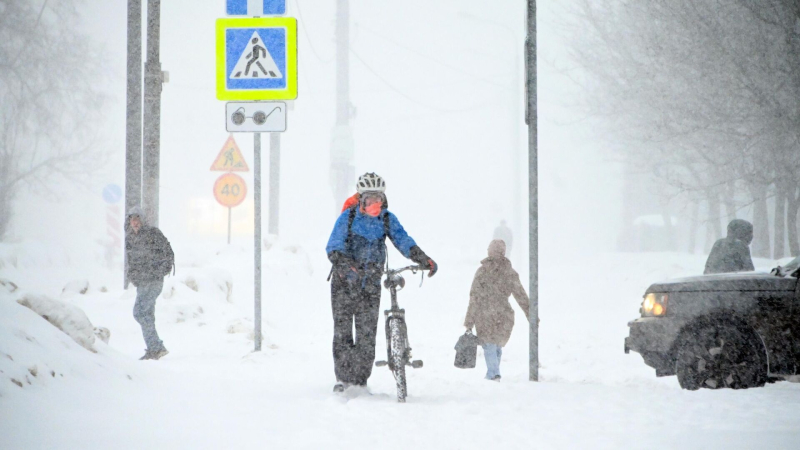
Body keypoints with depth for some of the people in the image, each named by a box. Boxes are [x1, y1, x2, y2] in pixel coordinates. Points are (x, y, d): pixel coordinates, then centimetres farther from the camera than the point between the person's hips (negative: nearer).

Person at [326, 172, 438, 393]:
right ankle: (343, 378, 5)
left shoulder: (388, 219, 1)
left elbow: (403, 240, -11)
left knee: (367, 334, 0)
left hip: (371, 284, 2)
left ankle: (361, 381, 8)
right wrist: (345, 267, -36)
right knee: (342, 331, -3)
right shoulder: (348, 217, -7)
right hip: (344, 282, -2)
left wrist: (424, 259, -28)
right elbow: (333, 247, -15)